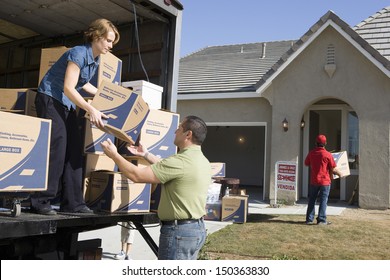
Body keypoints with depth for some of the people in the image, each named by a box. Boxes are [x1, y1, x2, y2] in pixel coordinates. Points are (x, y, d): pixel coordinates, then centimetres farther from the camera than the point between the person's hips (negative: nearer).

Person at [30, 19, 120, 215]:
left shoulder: (95, 61, 9)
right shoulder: (79, 53, -18)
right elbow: (68, 88, -24)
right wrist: (91, 109, -31)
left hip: (68, 105, 9)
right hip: (50, 99, -9)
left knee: (75, 149, 1)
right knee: (57, 145, -18)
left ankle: (72, 203, 3)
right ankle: (41, 202, -12)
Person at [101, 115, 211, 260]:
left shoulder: (181, 161, -22)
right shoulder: (202, 161, 9)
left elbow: (137, 175, -19)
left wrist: (114, 154, -5)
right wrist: (146, 154, 27)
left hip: (179, 231, -10)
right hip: (196, 228, 10)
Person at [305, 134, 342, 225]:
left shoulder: (311, 153, -1)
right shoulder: (328, 154, -12)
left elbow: (306, 163, 13)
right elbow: (333, 169, -8)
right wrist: (339, 173, 11)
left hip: (314, 181, 3)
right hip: (325, 181, -3)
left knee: (312, 200, 12)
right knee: (323, 200, 3)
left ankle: (309, 219, 14)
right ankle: (321, 219, 4)